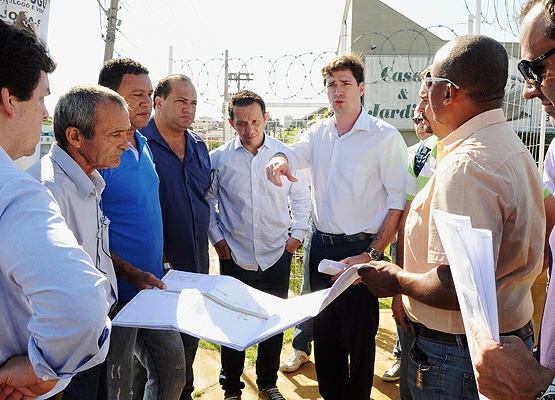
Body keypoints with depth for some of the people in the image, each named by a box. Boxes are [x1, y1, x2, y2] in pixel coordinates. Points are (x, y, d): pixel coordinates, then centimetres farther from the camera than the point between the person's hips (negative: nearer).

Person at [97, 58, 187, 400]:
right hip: (118, 294, -7)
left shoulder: (143, 146, 8)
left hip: (153, 285, 8)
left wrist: (161, 264, 13)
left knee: (174, 368, 17)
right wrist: (133, 275, -22)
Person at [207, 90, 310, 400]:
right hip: (235, 256, -1)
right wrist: (216, 237, 1)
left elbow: (301, 197, 10)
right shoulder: (219, 158, -1)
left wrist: (298, 233, 2)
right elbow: (208, 200, 8)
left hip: (277, 255, 1)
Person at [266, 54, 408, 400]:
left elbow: (398, 202, -12)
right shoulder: (319, 132, 10)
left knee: (359, 338, 6)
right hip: (321, 246, 6)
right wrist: (278, 160, -28)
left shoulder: (384, 136, -8)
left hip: (359, 248, -5)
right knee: (325, 332, 18)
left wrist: (371, 254, -19)